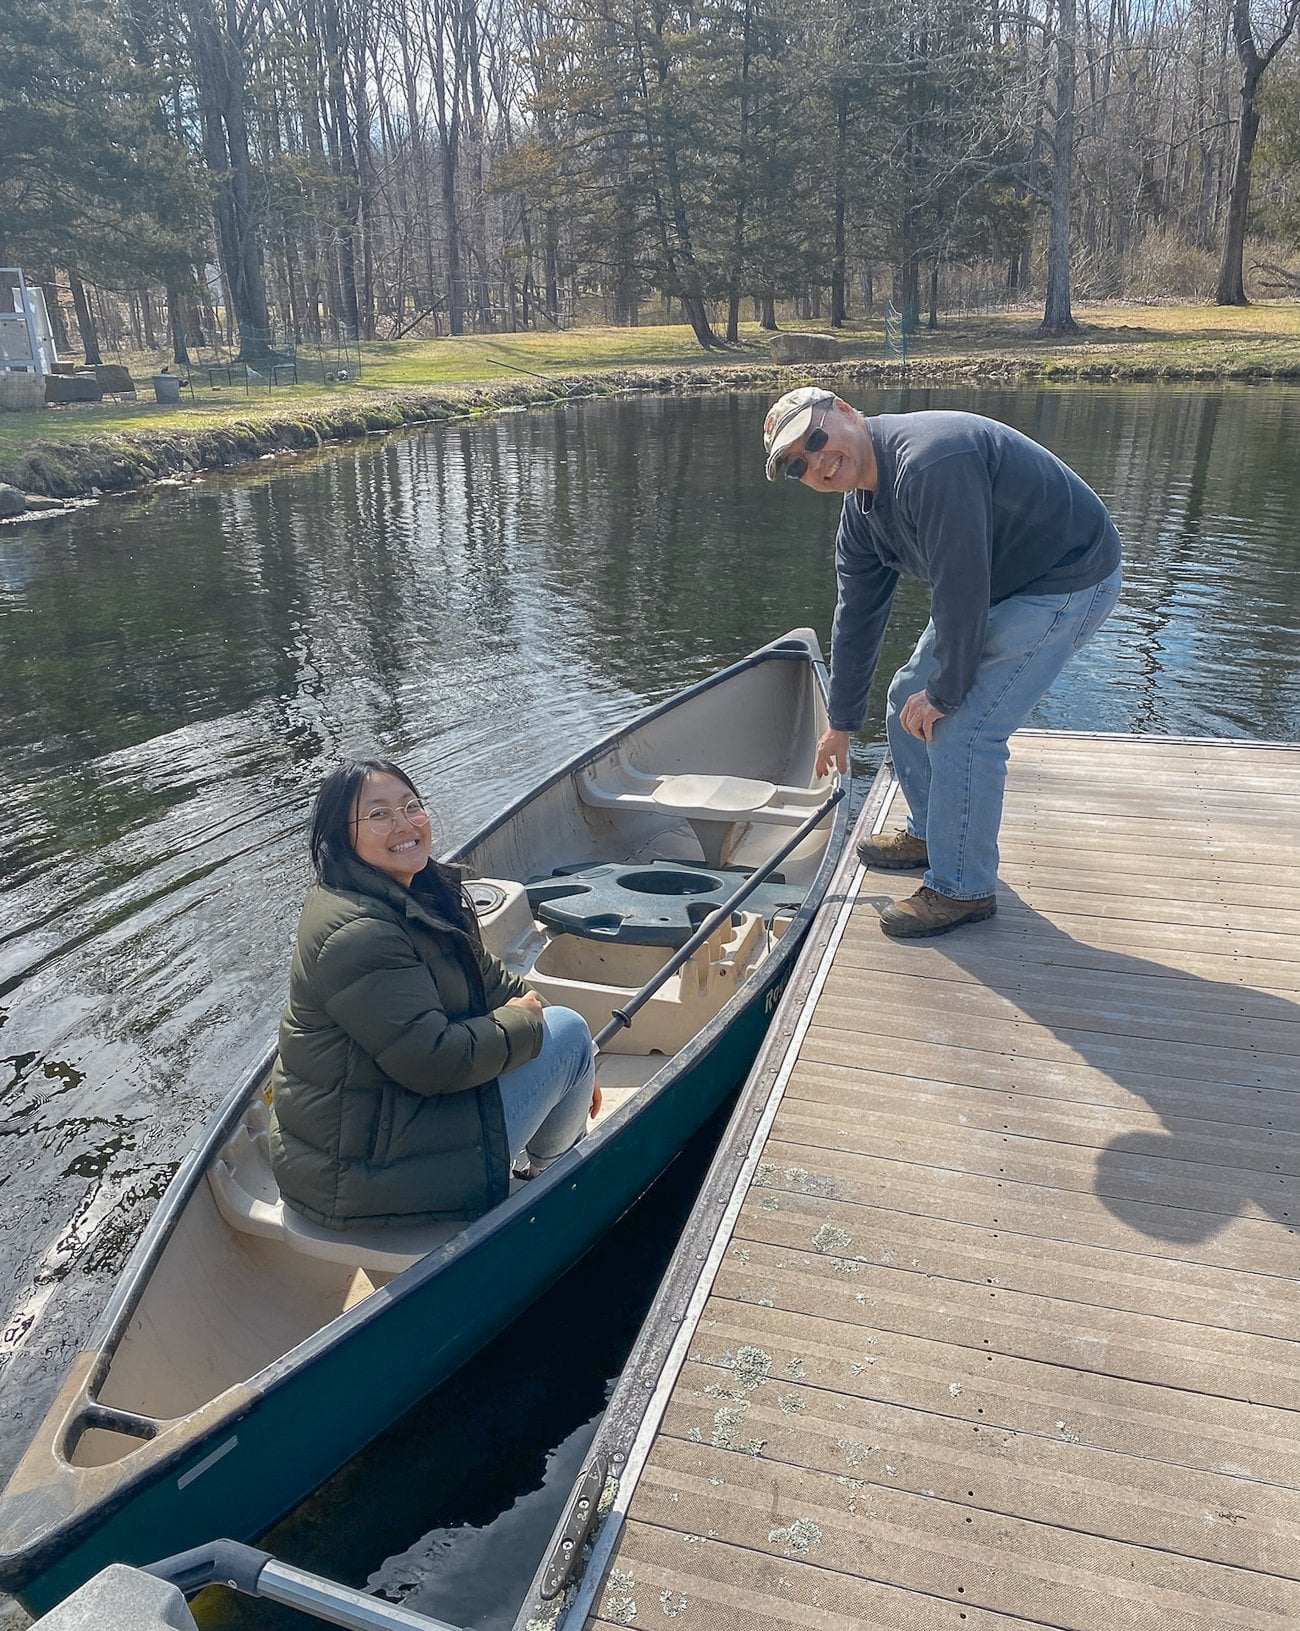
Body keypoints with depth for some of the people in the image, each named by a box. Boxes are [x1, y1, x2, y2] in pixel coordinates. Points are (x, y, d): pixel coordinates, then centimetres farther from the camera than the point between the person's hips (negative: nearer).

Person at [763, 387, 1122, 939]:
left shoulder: (929, 461, -31)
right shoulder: (861, 510, 0)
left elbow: (962, 590, -30)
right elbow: (856, 619, 9)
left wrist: (944, 694, -17)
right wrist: (841, 725, 16)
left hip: (1069, 581, -9)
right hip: (998, 583, 9)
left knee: (962, 727, -14)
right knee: (909, 700, 12)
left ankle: (962, 890, 3)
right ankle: (930, 833, 32)